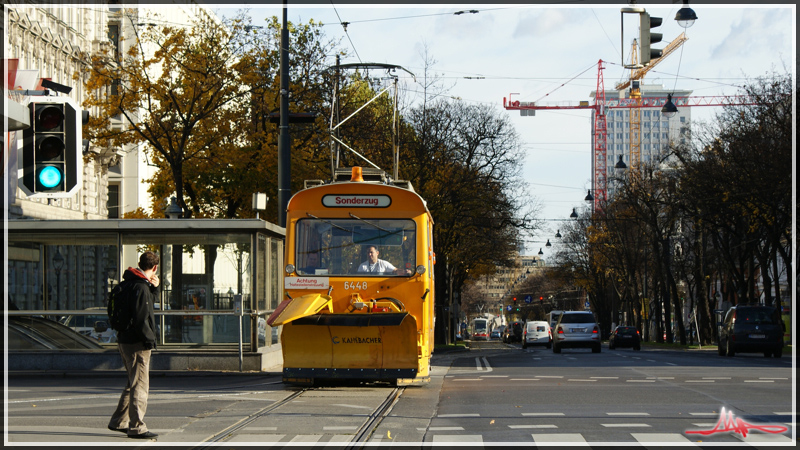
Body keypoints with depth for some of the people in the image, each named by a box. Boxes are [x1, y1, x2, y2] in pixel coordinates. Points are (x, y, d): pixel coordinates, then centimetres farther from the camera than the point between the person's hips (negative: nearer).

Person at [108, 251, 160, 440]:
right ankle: (136, 427, -2)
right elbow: (140, 318, -23)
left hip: (124, 340, 10)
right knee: (140, 385, -5)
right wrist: (149, 339, -15)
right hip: (136, 344, -10)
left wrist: (154, 288, 11)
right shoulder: (141, 287, -18)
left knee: (134, 383, 20)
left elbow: (149, 303, 27)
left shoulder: (130, 283, 12)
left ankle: (119, 421, 25)